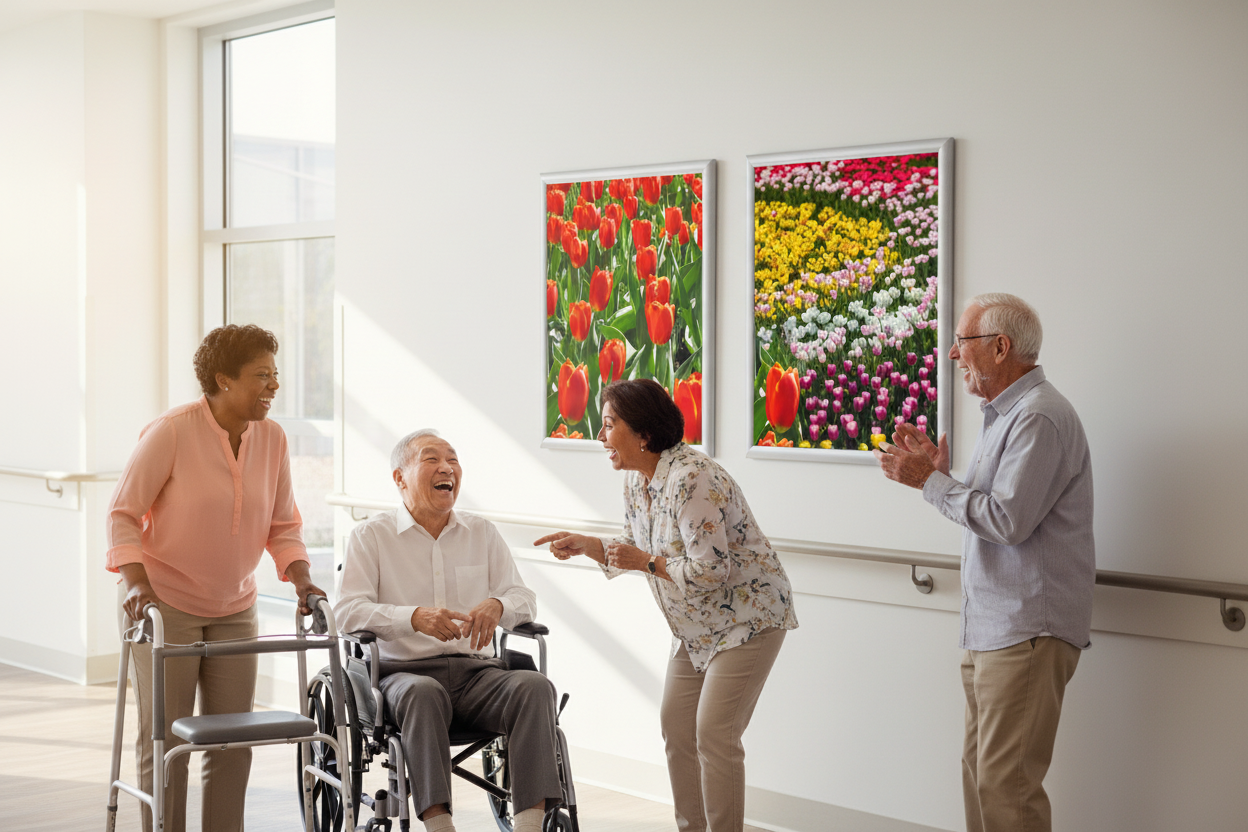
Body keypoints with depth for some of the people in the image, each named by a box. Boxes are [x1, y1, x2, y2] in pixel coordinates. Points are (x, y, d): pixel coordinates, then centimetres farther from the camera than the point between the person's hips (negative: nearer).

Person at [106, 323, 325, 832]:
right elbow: (123, 514, -11)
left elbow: (283, 524, 8)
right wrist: (135, 583, -23)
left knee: (233, 741, 7)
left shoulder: (272, 439, -1)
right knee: (165, 740, -1)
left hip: (234, 609, 5)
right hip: (165, 604, -5)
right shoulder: (170, 433, -16)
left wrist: (301, 580, -6)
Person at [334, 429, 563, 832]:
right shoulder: (371, 536, 7)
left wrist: (497, 606, -14)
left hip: (478, 671, 3)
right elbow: (347, 612, -5)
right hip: (406, 671, -3)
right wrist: (414, 617, -23)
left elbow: (524, 598, 12)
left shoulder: (482, 533, 19)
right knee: (423, 693, -39)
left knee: (535, 686, -28)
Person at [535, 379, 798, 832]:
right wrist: (584, 545, 0)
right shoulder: (636, 478, 3)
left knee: (714, 735, -13)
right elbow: (633, 551, 15)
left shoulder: (692, 479, -27)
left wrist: (646, 562, -20)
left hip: (747, 616, -10)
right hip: (698, 625, 10)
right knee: (675, 725, 10)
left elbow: (709, 572, -28)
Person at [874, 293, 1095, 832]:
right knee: (980, 773, 13)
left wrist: (930, 482, -12)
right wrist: (940, 472, 7)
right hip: (989, 628, 11)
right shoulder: (1004, 414, 19)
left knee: (1006, 785, -9)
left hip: (1027, 633, -10)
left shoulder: (1039, 418, -15)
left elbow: (1008, 520, -22)